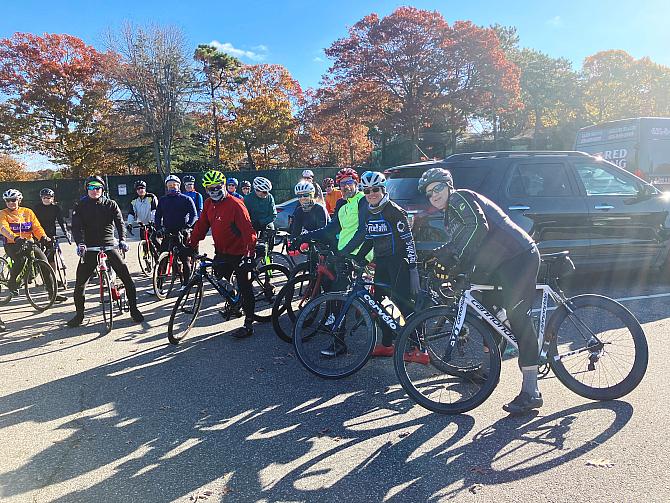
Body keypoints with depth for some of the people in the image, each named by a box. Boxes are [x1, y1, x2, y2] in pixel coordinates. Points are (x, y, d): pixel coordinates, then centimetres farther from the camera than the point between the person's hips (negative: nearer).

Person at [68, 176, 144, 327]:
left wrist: (122, 240, -25)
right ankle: (79, 315, 17)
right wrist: (80, 243, -26)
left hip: (109, 246, 0)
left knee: (128, 279, -7)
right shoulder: (80, 206, 4)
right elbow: (76, 226, -7)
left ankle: (134, 310, 7)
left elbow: (120, 222, -6)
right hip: (89, 248, 1)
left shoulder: (111, 204, 5)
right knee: (80, 283, 0)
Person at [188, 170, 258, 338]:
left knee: (244, 288, -2)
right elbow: (201, 226, 10)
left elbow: (248, 230, -23)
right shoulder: (208, 204, 5)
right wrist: (190, 245, 4)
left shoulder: (235, 204, -18)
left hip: (239, 253, -7)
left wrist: (249, 253, -30)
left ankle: (249, 325, 5)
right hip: (222, 252, 7)